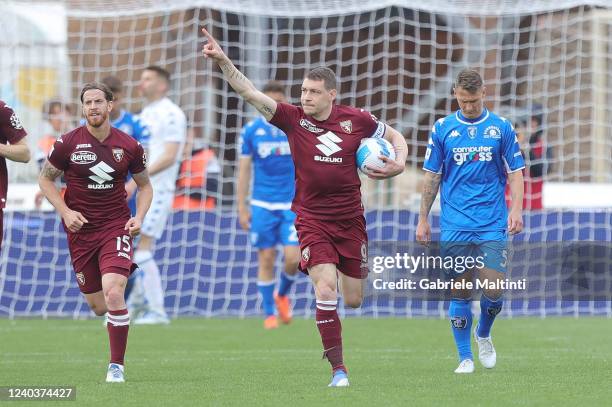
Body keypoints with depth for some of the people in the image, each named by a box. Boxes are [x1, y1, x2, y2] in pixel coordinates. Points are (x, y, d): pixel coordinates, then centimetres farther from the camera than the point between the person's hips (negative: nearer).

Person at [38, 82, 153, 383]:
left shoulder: (129, 146, -1)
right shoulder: (67, 143, -4)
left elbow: (144, 185, 13)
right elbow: (45, 179, 7)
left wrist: (139, 217, -3)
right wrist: (65, 212, -7)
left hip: (116, 225, -1)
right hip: (80, 229, 1)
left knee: (113, 292, -22)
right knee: (97, 306, 4)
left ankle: (117, 366, -13)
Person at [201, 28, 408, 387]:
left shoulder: (355, 119, -4)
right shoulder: (294, 118, -7)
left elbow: (394, 136, 13)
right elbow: (250, 93, -17)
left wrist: (400, 163, -8)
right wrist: (222, 61, -30)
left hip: (350, 219, 2)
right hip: (312, 219, -2)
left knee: (353, 300, 9)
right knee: (326, 291, -19)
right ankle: (338, 370, -10)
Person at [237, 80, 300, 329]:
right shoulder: (251, 131, 2)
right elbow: (244, 171, 4)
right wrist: (242, 208, 0)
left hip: (292, 204, 0)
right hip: (262, 205, 0)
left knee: (293, 257, -9)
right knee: (266, 259, -1)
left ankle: (282, 295, 20)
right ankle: (269, 314, 9)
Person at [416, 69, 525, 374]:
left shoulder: (501, 128, 4)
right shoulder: (442, 129, 6)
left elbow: (515, 173, 6)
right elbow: (432, 177, 10)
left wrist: (516, 209, -8)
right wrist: (423, 219, 8)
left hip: (492, 224, 0)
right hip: (454, 226, 0)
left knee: (494, 289, -8)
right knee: (459, 291, -1)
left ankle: (483, 334, 21)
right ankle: (465, 357, 9)